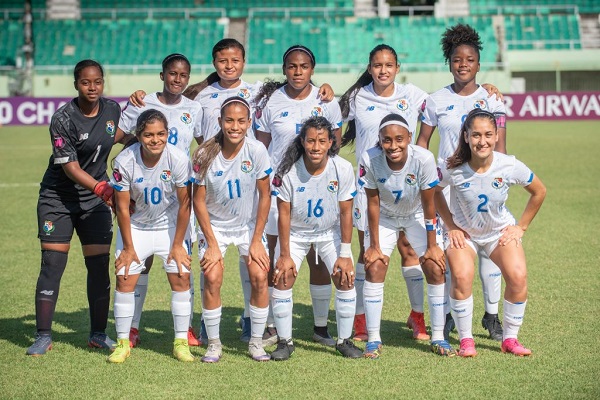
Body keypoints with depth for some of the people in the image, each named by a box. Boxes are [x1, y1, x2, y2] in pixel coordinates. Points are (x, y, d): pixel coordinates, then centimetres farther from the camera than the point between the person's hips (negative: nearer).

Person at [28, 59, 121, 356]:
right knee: (52, 265, -5)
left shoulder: (112, 109, -1)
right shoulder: (63, 118, -17)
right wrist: (100, 187, -32)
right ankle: (43, 336, 2)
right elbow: (69, 167, -21)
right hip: (58, 198, -4)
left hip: (94, 200, 4)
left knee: (99, 265, 1)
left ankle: (98, 334, 13)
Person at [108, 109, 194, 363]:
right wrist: (128, 247, -9)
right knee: (124, 278, -6)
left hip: (171, 225, 0)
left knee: (181, 277, -8)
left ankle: (181, 342, 3)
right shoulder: (124, 161, -22)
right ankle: (122, 342, 7)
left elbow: (184, 204, -13)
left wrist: (178, 244, -11)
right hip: (135, 226, 0)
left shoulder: (178, 159, -23)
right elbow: (122, 207, -13)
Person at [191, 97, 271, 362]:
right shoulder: (205, 155, -18)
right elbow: (199, 201, -10)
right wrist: (212, 243, -12)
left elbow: (265, 195, -10)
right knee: (212, 278, -15)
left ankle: (256, 342, 4)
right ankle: (214, 343, 1)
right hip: (215, 225, 0)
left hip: (249, 224, 1)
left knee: (259, 277, -12)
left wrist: (256, 240, -10)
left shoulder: (256, 151, -18)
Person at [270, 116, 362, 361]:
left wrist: (345, 254, -12)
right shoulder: (288, 170, -24)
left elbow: (346, 213, -14)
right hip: (295, 232, 0)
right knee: (282, 280, -11)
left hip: (330, 232, 0)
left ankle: (344, 341, 5)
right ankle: (285, 341, 3)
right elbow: (284, 214, -16)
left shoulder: (343, 169, -22)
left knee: (345, 280, -11)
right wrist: (285, 255, -14)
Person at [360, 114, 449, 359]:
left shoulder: (424, 159, -32)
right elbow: (373, 203, -18)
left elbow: (428, 205, -21)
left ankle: (438, 337, 4)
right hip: (384, 217, 0)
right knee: (374, 269, -12)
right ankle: (373, 339, -3)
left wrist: (432, 246, -15)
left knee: (435, 269, -9)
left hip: (417, 217, 0)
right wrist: (374, 245, -14)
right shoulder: (370, 160, -29)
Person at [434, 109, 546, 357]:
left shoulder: (510, 166, -22)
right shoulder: (452, 169, -24)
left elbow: (539, 191, -3)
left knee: (518, 278, -19)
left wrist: (521, 226, -2)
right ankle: (465, 340, -9)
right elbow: (434, 192, -3)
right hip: (463, 232, -1)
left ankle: (510, 339, 1)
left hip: (500, 231, 1)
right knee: (462, 277, -26)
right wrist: (451, 226, -5)